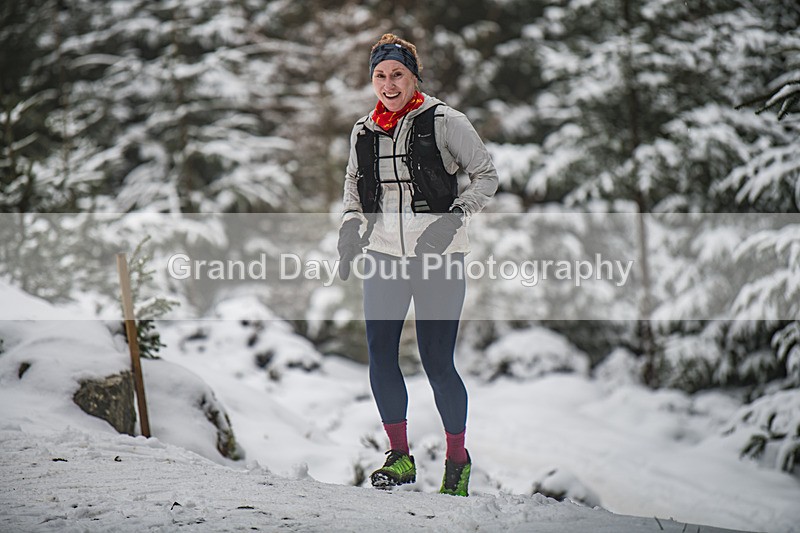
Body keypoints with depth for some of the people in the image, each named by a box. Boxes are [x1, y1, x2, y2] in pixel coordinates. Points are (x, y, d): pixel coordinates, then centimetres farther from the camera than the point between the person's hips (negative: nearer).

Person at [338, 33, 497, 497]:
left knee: (437, 362, -4)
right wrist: (351, 228, 8)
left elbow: (487, 176, -1)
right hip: (385, 255, 4)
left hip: (438, 257, -4)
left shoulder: (444, 122, -5)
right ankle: (400, 457, 10)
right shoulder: (363, 132, 9)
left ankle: (458, 460, 14)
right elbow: (354, 187, 25)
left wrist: (455, 218, -14)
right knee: (381, 356, -4)